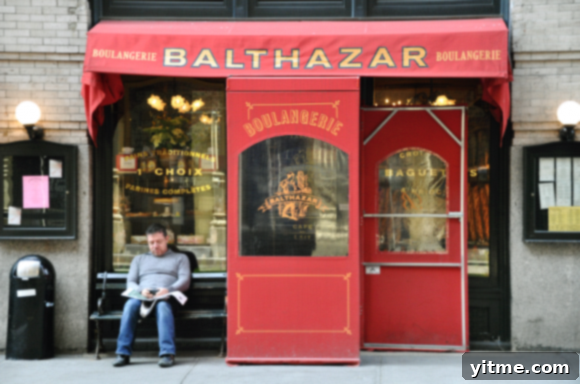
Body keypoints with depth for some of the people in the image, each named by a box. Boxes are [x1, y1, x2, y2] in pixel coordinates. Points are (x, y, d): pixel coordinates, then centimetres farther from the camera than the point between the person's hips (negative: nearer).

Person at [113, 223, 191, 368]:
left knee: (163, 306, -39)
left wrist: (168, 289, -14)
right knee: (130, 304, -34)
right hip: (142, 296, 2)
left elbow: (185, 281, 8)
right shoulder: (139, 259, 31)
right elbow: (130, 282, 18)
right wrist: (141, 290, -7)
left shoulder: (180, 258, 24)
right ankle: (123, 353, -36)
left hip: (167, 298, -2)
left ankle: (167, 353, -48)